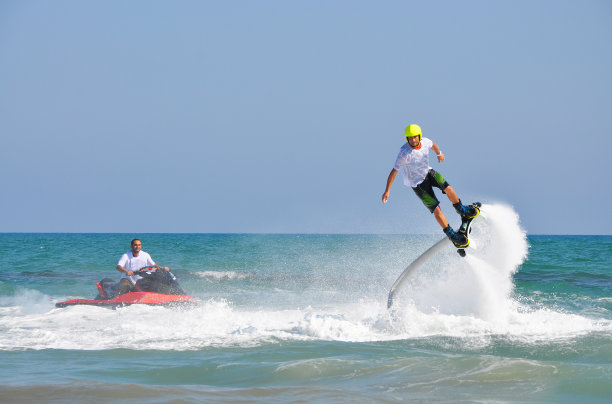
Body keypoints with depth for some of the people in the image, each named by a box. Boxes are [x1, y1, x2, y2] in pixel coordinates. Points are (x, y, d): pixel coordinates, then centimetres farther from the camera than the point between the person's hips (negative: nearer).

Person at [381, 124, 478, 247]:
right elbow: (394, 172, -23)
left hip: (428, 172, 5)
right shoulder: (404, 154, -31)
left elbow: (432, 145, 11)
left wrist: (439, 153, 32)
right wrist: (387, 190, -19)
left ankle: (461, 210, 17)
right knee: (436, 210, -8)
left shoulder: (425, 142, -15)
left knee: (448, 189, -13)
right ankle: (451, 234, 7)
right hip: (417, 183, -5)